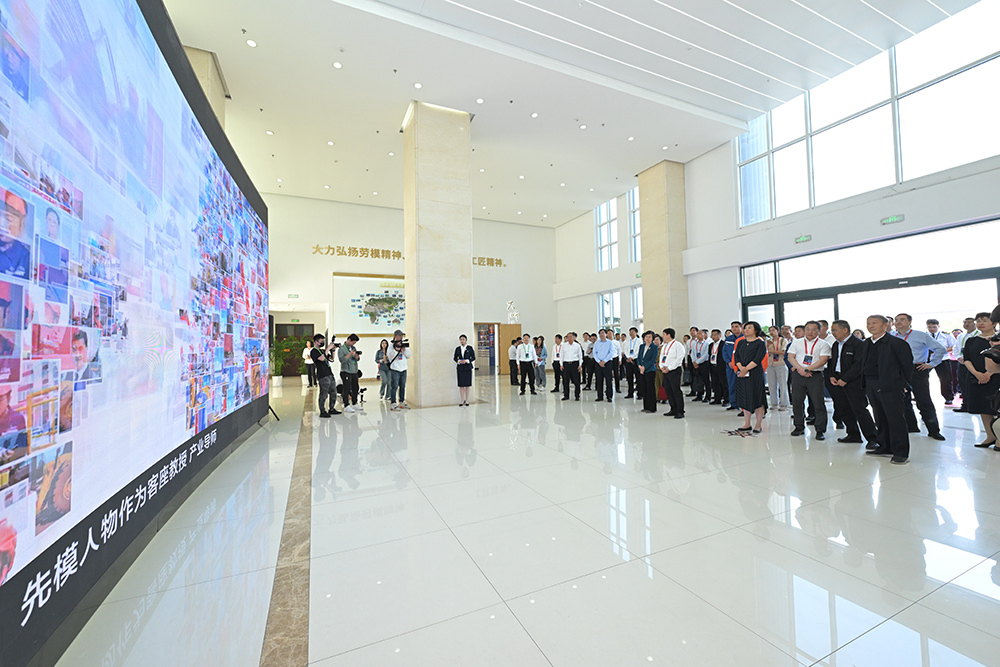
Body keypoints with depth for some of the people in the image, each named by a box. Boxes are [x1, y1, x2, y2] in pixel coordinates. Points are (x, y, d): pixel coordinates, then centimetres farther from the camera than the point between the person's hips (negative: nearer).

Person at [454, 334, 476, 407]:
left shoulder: (470, 348, 1)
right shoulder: (457, 349, 7)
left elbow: (473, 357, 1)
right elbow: (455, 358, 11)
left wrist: (467, 360, -14)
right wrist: (458, 361, -10)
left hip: (468, 367, -1)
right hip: (460, 368, 2)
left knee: (468, 384, 2)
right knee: (461, 385, 2)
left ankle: (467, 400, 12)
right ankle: (462, 400, 10)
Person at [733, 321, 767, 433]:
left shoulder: (760, 343, -2)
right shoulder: (741, 342, 13)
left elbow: (758, 359, -12)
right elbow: (736, 356, 5)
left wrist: (746, 369, -17)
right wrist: (741, 367, -12)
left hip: (755, 373, -5)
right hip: (742, 373, 5)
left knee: (757, 398, -2)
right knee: (744, 398, 7)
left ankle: (758, 424, 8)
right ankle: (747, 424, 15)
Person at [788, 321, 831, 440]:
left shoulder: (823, 344, 4)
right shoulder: (797, 342, 12)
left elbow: (822, 360, -7)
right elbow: (790, 357, 4)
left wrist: (807, 369, -14)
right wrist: (801, 369, -9)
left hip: (815, 376, -2)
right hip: (798, 375, 3)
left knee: (818, 403, -4)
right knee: (797, 402, 7)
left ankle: (820, 430, 6)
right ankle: (799, 427, 19)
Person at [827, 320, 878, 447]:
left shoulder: (858, 344, -10)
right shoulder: (835, 345, 14)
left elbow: (858, 365, -16)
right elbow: (831, 362, 19)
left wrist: (845, 379, -17)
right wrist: (831, 376, 3)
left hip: (853, 383, -7)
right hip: (838, 382, 7)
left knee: (860, 410, -7)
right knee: (844, 410, 11)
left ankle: (872, 439, 3)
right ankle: (853, 435, 23)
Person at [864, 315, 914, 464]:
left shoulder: (896, 343, -6)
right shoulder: (866, 344, 12)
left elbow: (907, 365, -4)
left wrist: (903, 384, -2)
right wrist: (866, 384, 13)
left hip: (890, 386, -6)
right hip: (871, 387, 6)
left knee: (896, 419, -1)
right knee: (880, 419, 13)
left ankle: (901, 452, 8)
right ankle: (885, 447, 24)